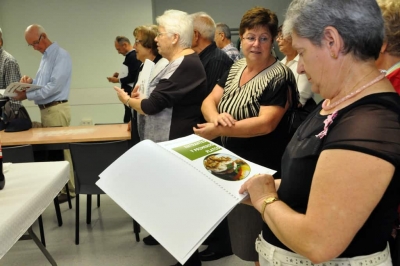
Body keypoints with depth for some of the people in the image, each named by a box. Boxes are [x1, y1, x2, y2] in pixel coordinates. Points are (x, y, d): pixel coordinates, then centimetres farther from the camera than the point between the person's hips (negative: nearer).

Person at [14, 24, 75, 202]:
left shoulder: (61, 55, -13)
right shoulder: (44, 57, 16)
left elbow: (54, 86, -22)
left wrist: (27, 95, -20)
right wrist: (31, 82, 0)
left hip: (57, 110, -9)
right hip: (46, 110, 9)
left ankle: (68, 189, 6)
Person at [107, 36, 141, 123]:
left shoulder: (133, 56, -18)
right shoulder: (130, 55, 11)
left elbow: (132, 77, -22)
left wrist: (118, 80, -11)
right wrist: (120, 75, 7)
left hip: (131, 93, -10)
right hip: (129, 92, 10)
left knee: (128, 118, -6)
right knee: (129, 116, 12)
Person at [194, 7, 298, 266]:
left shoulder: (279, 76, -17)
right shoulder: (236, 68, 6)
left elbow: (266, 123, -27)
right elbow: (209, 101, 2)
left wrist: (217, 130, -26)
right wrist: (216, 117, -21)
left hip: (263, 170, -7)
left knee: (262, 243, 7)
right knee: (242, 234, 22)